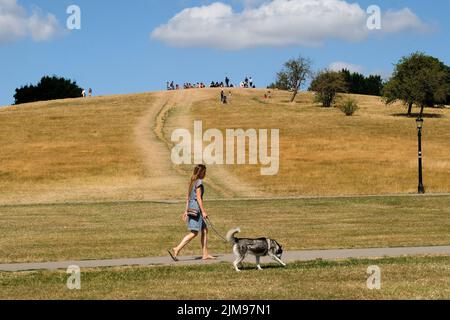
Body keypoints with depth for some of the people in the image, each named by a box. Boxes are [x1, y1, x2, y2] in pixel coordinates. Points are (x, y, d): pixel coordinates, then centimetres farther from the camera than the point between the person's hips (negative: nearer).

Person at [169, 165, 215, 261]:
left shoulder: (192, 182, 16)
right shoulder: (199, 182, -12)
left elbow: (188, 198, 17)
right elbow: (198, 198, -17)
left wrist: (186, 211, 19)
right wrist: (203, 211, -17)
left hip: (191, 208, 10)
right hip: (196, 209, -10)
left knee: (205, 230, 12)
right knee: (194, 233, -9)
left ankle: (205, 254, 12)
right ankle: (176, 250, -14)